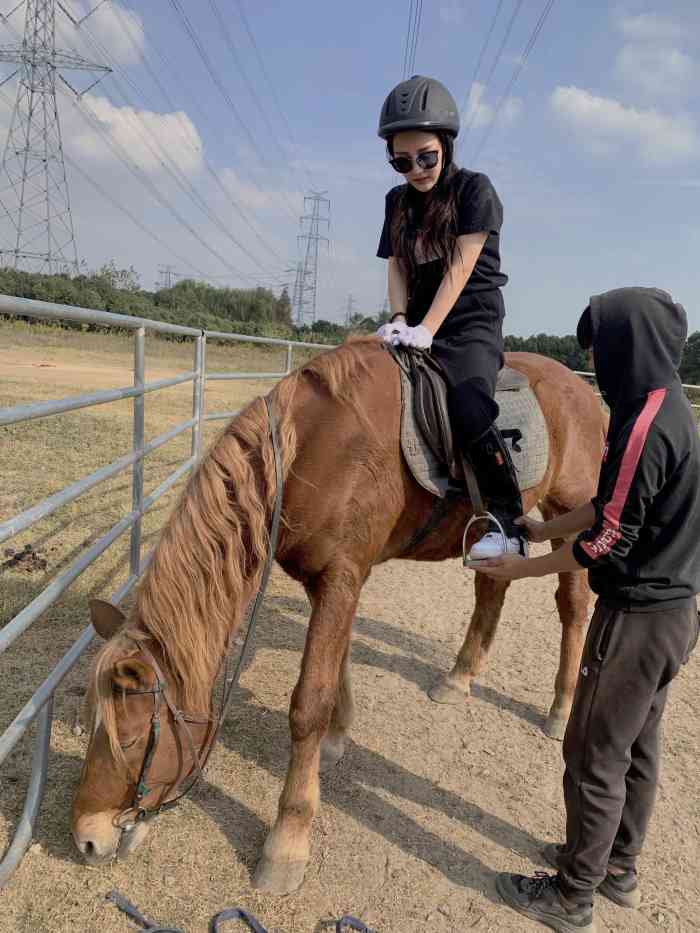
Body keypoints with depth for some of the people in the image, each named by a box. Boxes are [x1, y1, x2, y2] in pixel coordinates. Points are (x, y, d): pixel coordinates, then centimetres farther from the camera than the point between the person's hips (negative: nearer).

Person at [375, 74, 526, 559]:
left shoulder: (474, 189, -4)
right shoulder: (398, 201, 13)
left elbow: (459, 268, -13)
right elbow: (398, 268, 9)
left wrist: (426, 329, -21)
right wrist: (399, 318, -10)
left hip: (472, 324, -6)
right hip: (418, 325, 6)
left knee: (469, 410, -29)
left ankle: (508, 520, -15)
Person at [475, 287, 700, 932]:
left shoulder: (646, 423, -24)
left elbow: (608, 542, -23)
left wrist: (522, 569, -11)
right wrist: (543, 528, 13)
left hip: (638, 617, -9)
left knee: (595, 756, 6)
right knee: (636, 747, 22)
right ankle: (619, 868, 42)